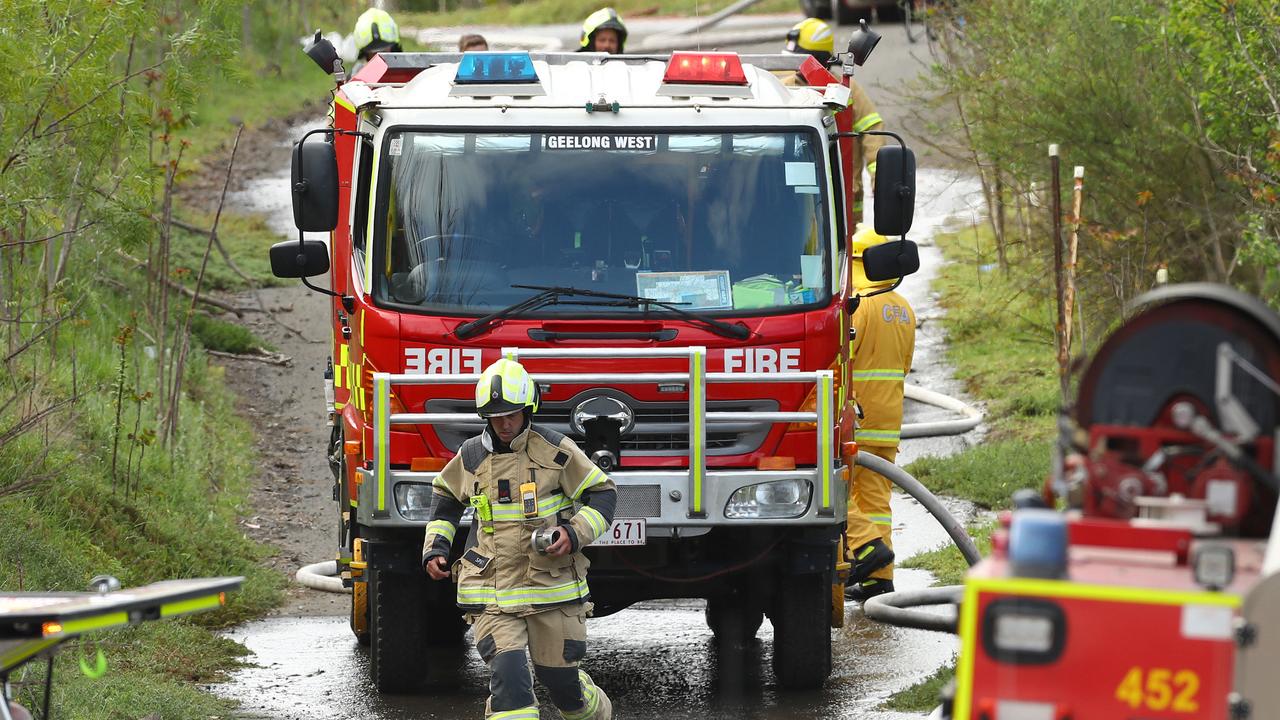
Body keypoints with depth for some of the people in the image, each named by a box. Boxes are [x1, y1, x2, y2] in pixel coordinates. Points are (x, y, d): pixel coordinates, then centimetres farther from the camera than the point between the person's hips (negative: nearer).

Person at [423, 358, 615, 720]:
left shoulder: (555, 451, -5)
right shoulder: (471, 457, 4)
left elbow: (603, 494, 1)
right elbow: (448, 497, 24)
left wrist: (575, 534, -15)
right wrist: (435, 548, 12)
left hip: (552, 585, -1)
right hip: (493, 592, 1)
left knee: (559, 676, 8)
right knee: (508, 676, -16)